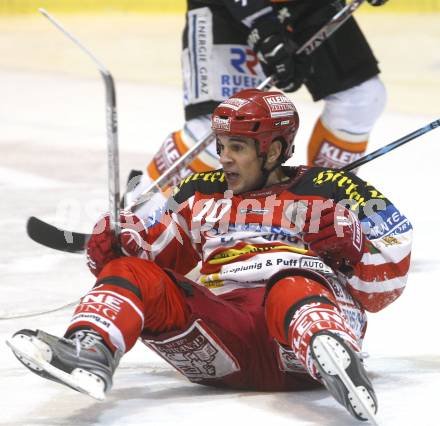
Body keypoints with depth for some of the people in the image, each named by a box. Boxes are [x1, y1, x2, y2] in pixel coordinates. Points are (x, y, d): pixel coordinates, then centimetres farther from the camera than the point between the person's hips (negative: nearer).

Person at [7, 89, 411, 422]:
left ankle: (334, 360, -73)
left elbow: (383, 287, 7)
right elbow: (152, 256, 27)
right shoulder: (202, 194, 26)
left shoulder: (329, 191, 12)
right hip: (226, 341, 5)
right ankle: (88, 355, -43)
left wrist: (350, 250, -13)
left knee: (291, 288, -39)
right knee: (133, 273, -13)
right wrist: (115, 250, 5)